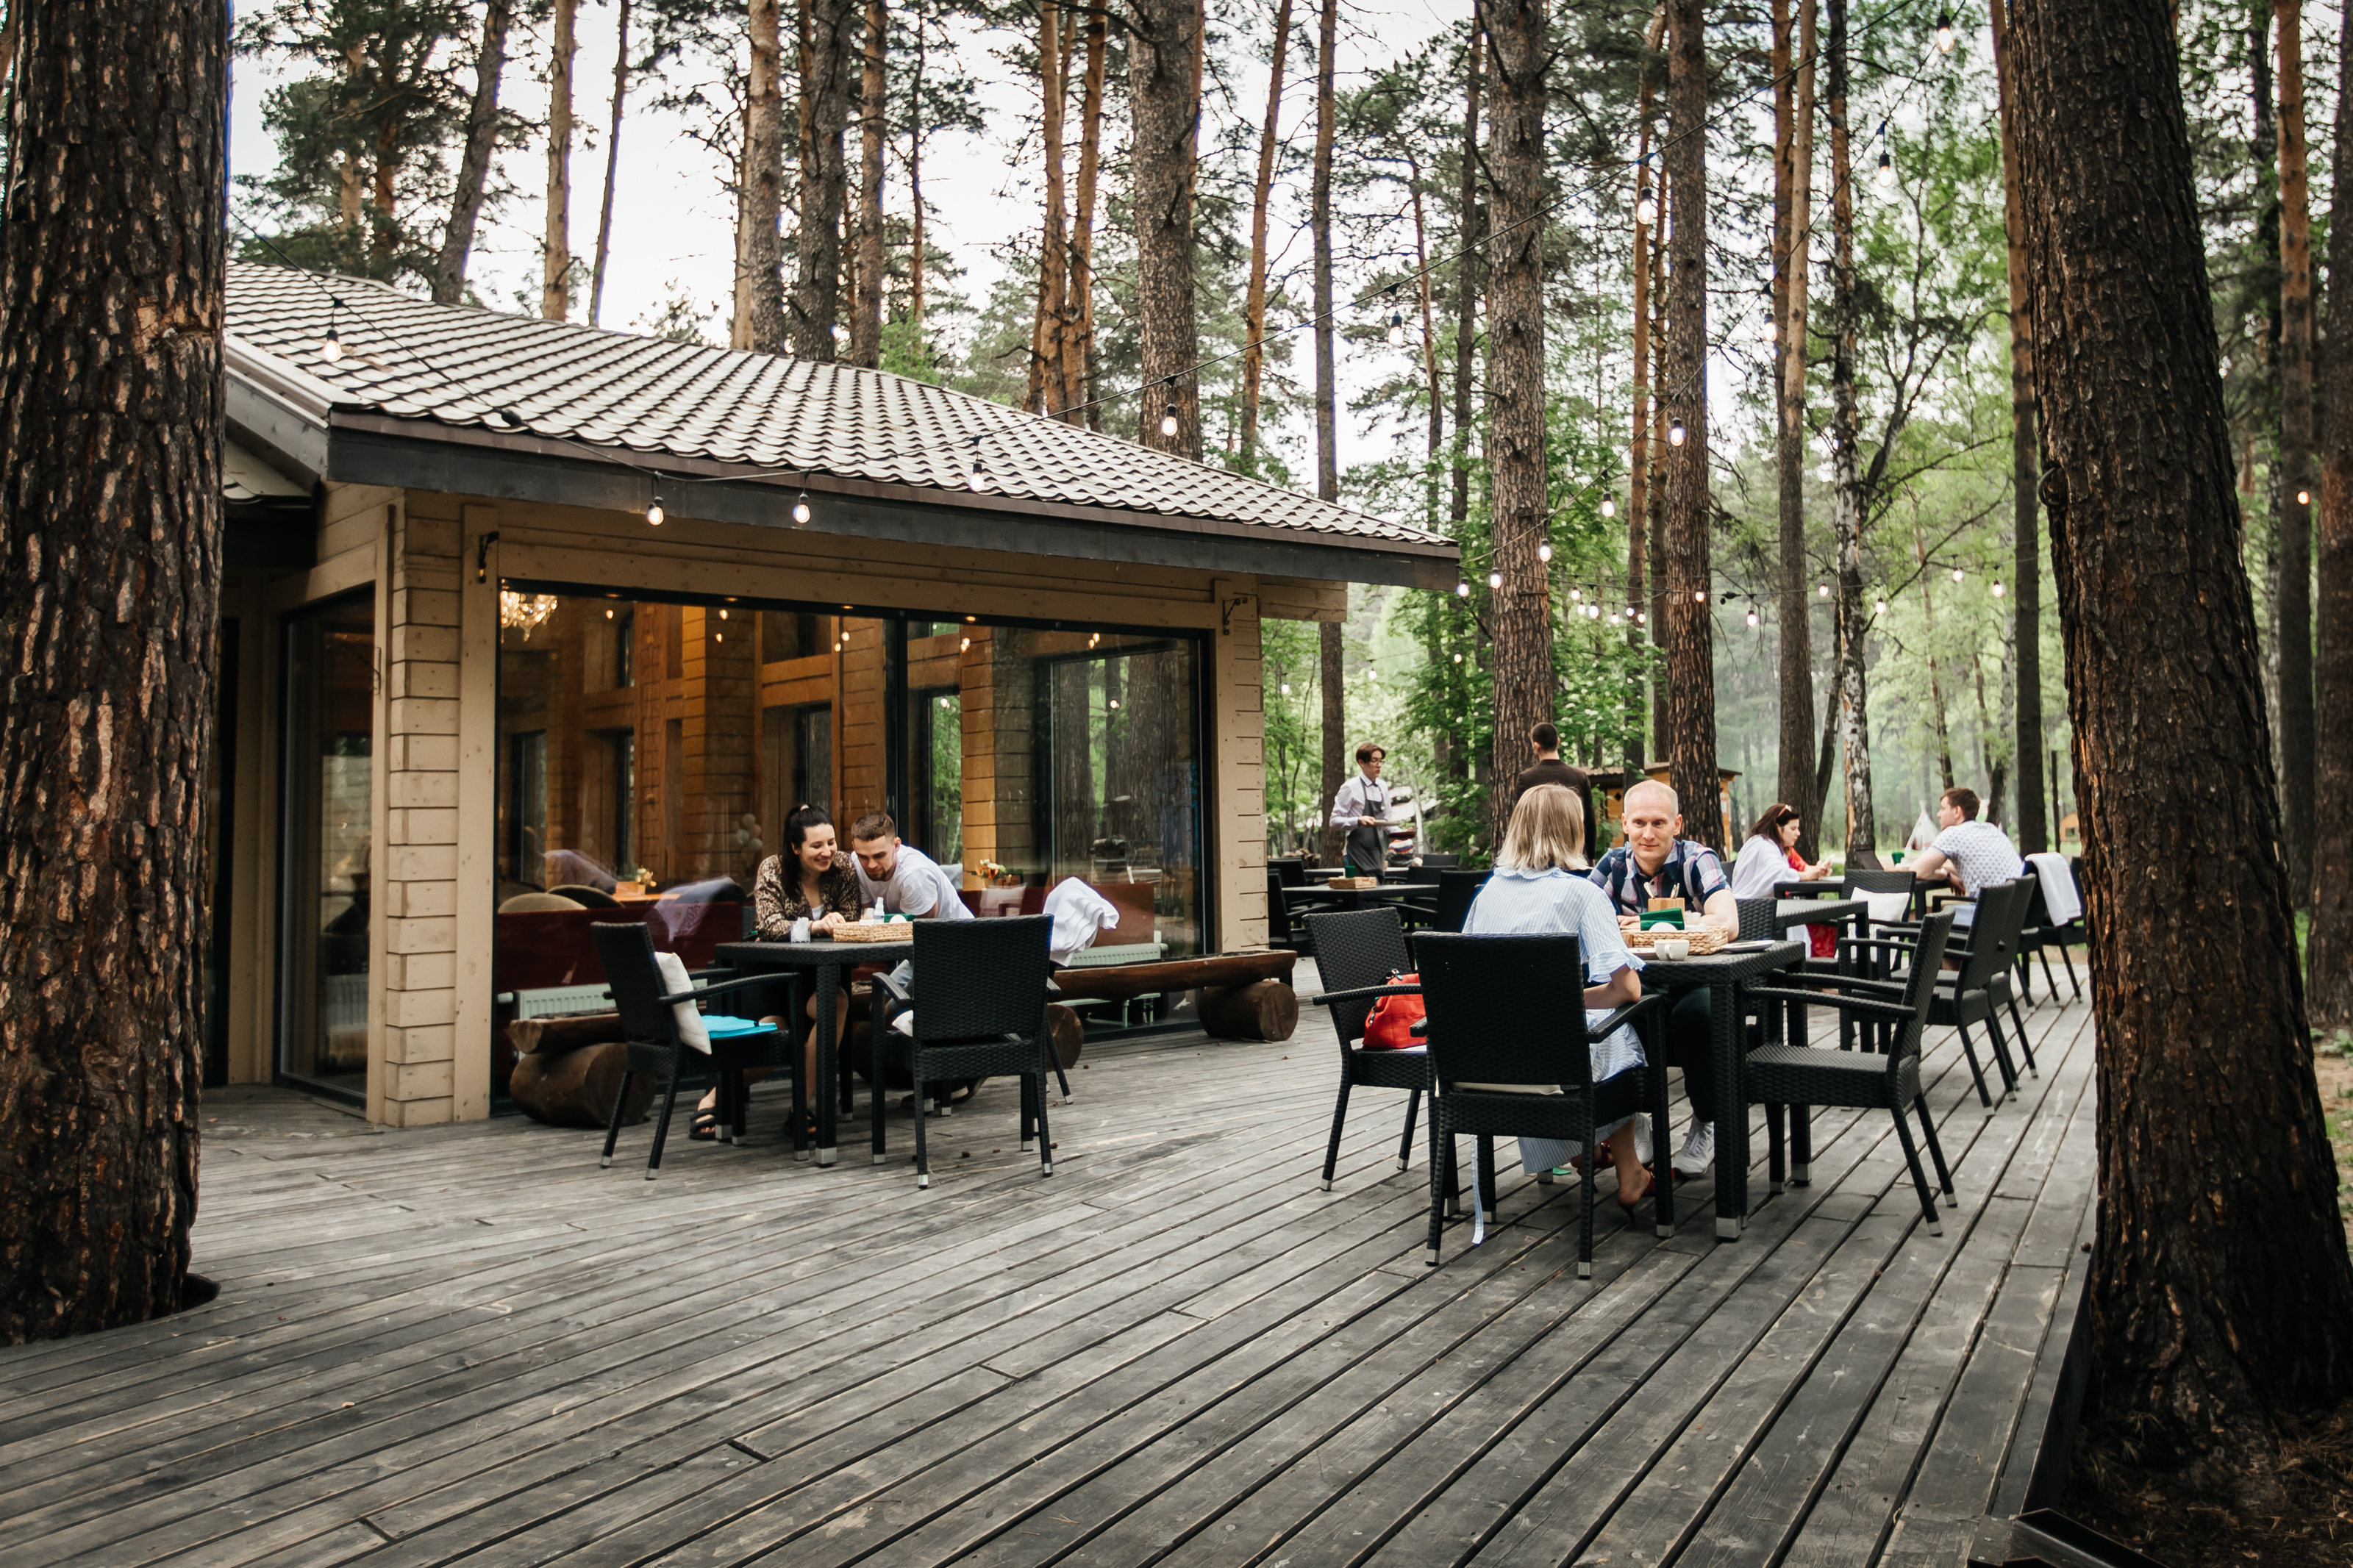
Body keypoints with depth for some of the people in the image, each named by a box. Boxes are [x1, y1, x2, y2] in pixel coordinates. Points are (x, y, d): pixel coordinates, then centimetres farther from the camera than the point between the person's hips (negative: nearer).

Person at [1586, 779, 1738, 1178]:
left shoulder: (1697, 860, -9)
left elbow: (1727, 923, -24)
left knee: (1695, 1014, -36)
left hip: (1694, 981, -3)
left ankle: (1707, 1124, -9)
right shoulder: (1614, 864, 3)